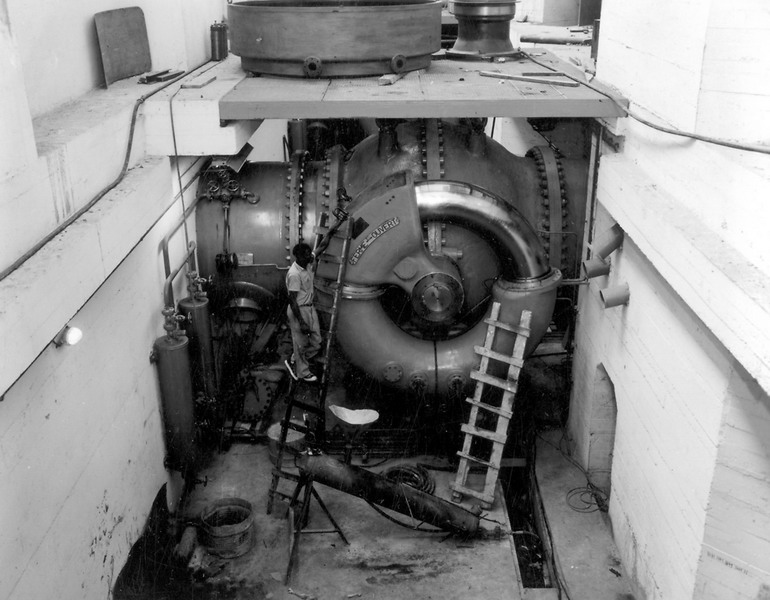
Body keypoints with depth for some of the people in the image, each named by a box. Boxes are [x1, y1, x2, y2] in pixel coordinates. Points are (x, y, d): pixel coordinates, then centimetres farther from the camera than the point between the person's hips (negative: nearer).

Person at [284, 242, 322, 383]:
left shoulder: (306, 264, -3)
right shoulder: (294, 274, -28)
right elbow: (292, 300, -27)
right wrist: (301, 322, -25)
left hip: (310, 308, 10)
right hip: (298, 311, -10)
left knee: (316, 342, 13)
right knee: (301, 344, 8)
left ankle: (295, 362, 34)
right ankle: (303, 373, 28)